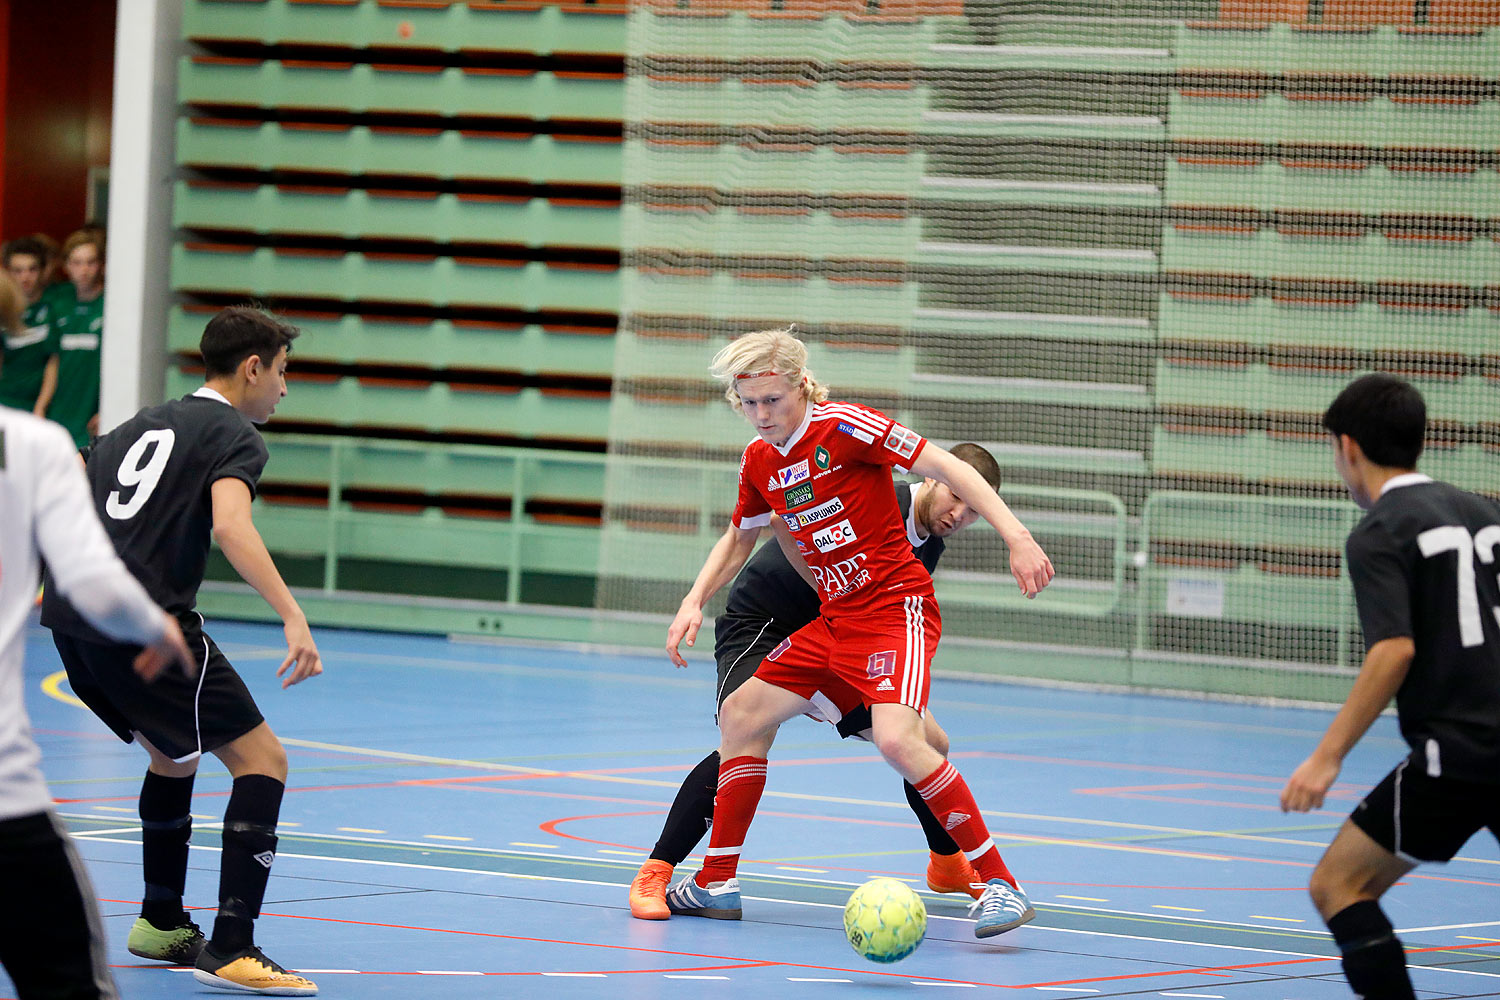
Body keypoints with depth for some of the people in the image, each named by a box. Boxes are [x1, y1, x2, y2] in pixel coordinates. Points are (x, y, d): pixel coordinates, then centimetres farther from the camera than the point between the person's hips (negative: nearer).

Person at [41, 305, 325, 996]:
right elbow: (229, 526, -20)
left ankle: (161, 923, 38)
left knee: (175, 753, 30)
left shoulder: (143, 425, 23)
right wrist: (293, 617, -30)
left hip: (71, 618, 8)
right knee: (261, 759, -5)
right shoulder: (235, 435, -1)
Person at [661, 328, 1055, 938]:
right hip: (835, 621, 8)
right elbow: (739, 538, 26)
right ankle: (716, 885, 22)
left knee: (896, 738, -29)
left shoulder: (844, 427, -15)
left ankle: (998, 883, -22)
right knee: (742, 715, 10)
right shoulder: (759, 460, 8)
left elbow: (947, 468, -16)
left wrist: (1016, 537, -24)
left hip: (896, 608, -8)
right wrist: (694, 603, 13)